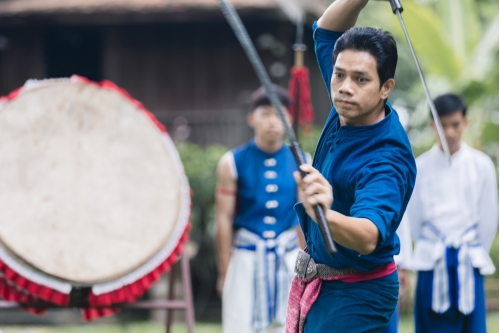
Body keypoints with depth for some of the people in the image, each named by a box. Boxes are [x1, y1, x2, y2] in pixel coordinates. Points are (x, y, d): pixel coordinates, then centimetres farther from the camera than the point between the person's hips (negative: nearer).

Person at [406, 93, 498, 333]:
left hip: (468, 265, 0)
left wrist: (472, 254, 6)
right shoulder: (420, 167, 0)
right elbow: (413, 217, 5)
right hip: (432, 265, 0)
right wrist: (434, 251, 6)